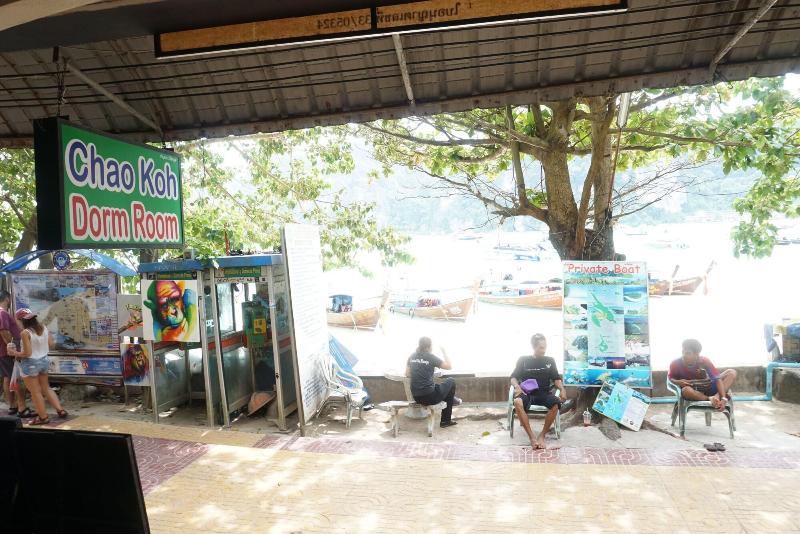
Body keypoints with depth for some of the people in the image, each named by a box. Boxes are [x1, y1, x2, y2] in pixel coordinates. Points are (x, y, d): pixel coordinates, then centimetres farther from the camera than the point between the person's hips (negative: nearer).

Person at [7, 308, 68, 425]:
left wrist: (14, 353, -5)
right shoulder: (44, 328, -3)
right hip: (44, 361, 7)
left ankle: (43, 417, 18)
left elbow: (27, 353, -20)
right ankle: (60, 410, 19)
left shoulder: (25, 333, -22)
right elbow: (51, 344, 3)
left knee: (36, 392, 8)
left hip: (30, 364, -7)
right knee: (46, 388, 21)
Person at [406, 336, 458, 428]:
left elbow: (407, 374, 12)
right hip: (429, 397, -6)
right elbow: (449, 366, -3)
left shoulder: (412, 356, 4)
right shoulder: (430, 357, -12)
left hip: (416, 398, 6)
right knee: (451, 382, 19)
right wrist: (444, 351, 7)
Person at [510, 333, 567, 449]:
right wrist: (517, 386, -16)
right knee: (517, 402, -37)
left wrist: (562, 389, -11)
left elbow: (556, 378, 11)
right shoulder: (523, 360, 8)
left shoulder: (550, 360, 13)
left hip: (544, 393, 1)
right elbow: (513, 377, 7)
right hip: (527, 393, -1)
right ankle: (531, 436, -30)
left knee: (555, 403, -34)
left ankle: (542, 435, -20)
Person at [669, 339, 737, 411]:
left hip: (708, 388, 3)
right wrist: (677, 382, -26)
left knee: (732, 372, -16)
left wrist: (723, 398, -38)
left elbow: (718, 378, -25)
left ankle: (717, 397, -35)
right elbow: (670, 378, -2)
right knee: (686, 390, -39)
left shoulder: (704, 361, -18)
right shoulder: (676, 364, -19)